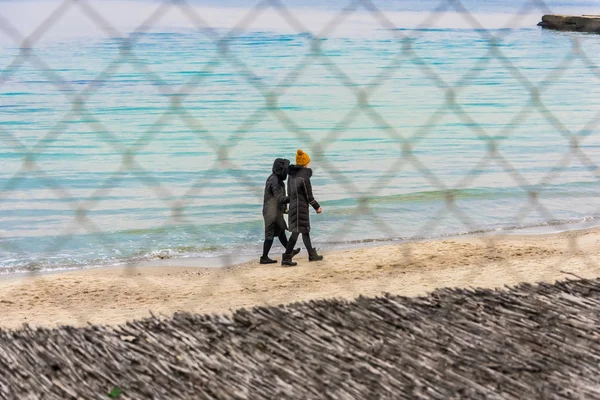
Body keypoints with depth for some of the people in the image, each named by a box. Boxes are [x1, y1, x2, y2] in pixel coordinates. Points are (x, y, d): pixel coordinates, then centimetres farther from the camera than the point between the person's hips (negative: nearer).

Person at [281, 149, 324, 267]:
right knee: (296, 232, -8)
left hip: (293, 205, 8)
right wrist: (317, 207, 0)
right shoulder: (304, 177, -18)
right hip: (301, 207, -8)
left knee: (305, 230, 19)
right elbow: (309, 196, -13)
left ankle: (312, 254, 31)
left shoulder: (291, 175, 5)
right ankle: (286, 258, -13)